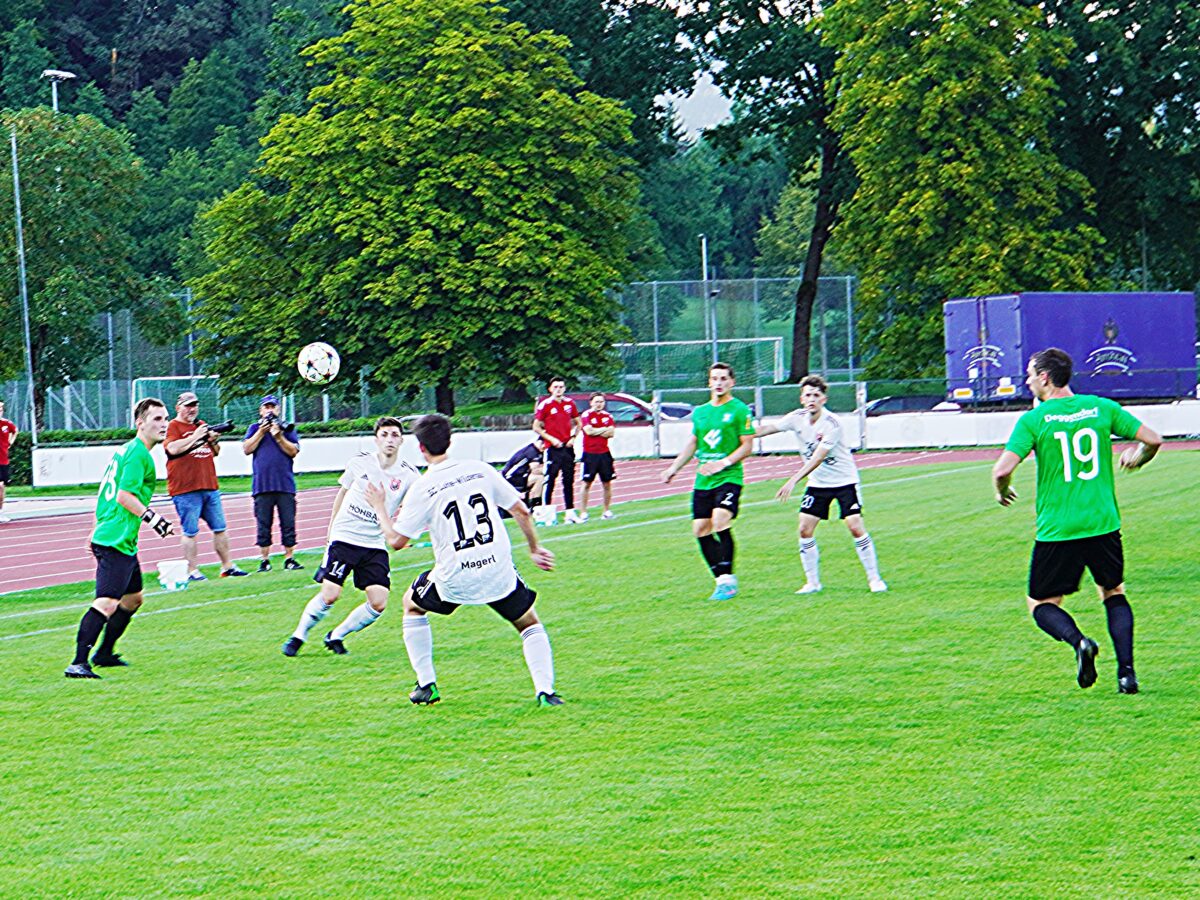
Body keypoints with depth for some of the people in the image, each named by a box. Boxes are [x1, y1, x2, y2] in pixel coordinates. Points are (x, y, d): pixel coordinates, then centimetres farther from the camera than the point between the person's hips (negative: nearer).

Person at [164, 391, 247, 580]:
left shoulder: (202, 425, 19)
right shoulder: (173, 426, -2)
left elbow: (215, 452, 24)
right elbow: (173, 448, -19)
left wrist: (214, 440, 3)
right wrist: (195, 437, -16)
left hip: (210, 487, 7)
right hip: (185, 490, -7)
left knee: (220, 529, 10)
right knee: (190, 532, -6)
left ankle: (227, 566, 17)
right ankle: (192, 571, -2)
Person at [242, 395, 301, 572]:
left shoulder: (287, 429, 10)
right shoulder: (254, 429, 13)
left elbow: (293, 451, -2)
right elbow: (247, 449, 0)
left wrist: (278, 436, -12)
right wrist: (261, 432, -6)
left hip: (285, 484, 0)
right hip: (262, 484, 0)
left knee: (288, 523, -1)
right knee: (264, 525, 1)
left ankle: (289, 558, 4)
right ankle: (264, 560, 6)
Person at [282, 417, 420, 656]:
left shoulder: (408, 475, -4)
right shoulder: (360, 462, -1)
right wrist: (331, 528, 17)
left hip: (375, 545, 2)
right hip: (344, 537, -2)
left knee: (378, 604, -8)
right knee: (329, 595, -13)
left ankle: (336, 636, 14)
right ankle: (298, 636, 10)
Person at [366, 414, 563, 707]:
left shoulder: (422, 488, -5)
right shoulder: (480, 469, 4)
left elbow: (396, 540, 1)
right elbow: (521, 511, 5)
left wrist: (379, 508, 17)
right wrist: (535, 548, 19)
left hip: (454, 579, -2)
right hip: (499, 571, 2)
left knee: (412, 604, 28)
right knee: (529, 624, 21)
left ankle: (427, 685, 23)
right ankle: (545, 691, -1)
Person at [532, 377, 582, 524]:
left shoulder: (570, 403, 8)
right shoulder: (545, 405, -4)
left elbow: (577, 422, 19)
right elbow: (536, 426, -3)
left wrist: (573, 437, 3)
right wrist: (551, 439, -11)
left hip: (567, 447, 5)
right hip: (553, 448, -5)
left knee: (569, 481, 7)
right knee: (549, 480, -6)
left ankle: (570, 512, 11)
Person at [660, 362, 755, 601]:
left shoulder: (739, 410, -2)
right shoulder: (700, 412, 15)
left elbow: (747, 445, -5)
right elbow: (692, 443, 24)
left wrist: (724, 463, -16)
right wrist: (674, 468, 19)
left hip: (729, 477, -6)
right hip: (703, 481, 6)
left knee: (720, 522, -23)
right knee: (700, 530, 1)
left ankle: (727, 578, -16)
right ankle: (722, 580, 11)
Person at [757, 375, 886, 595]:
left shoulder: (831, 424, -23)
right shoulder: (798, 418, -6)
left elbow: (817, 458, -28)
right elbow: (768, 428, 1)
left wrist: (793, 481, -33)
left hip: (844, 481, -5)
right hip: (817, 483, 5)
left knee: (856, 528, -14)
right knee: (805, 529, -5)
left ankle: (874, 579, -1)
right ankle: (812, 582, 6)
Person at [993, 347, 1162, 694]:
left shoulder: (1033, 420, -7)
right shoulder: (1102, 408, 3)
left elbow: (1002, 470, -16)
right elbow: (1152, 440, 4)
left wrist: (1002, 492, 6)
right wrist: (1136, 457, 26)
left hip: (1057, 531, -3)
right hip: (1103, 524, 3)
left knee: (1042, 603, 13)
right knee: (1114, 593, 23)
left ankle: (1079, 641, -17)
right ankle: (1126, 671, 7)